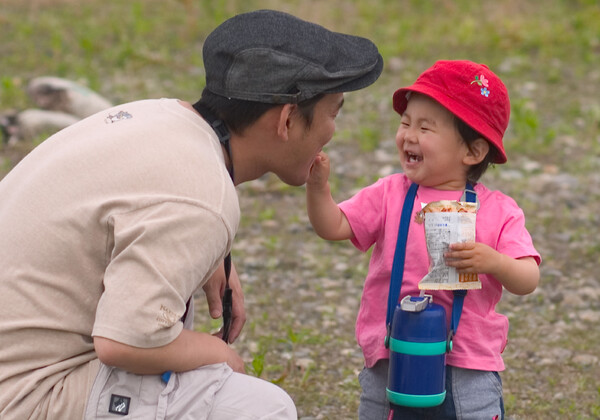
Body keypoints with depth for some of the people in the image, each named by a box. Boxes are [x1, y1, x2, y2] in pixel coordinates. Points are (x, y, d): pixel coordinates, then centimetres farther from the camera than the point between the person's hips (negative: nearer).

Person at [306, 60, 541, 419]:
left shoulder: (498, 211, -4)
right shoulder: (389, 196, 2)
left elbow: (528, 281, -11)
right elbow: (333, 226, -5)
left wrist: (494, 262, -30)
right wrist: (318, 186, -21)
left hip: (468, 370, -2)